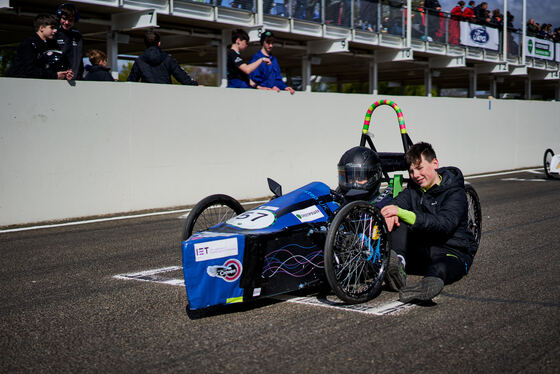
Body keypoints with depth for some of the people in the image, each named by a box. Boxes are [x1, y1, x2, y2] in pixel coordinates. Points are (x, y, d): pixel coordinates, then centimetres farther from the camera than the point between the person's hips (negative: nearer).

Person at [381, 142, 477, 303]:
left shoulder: (455, 193, -10)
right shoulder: (413, 189, 11)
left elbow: (443, 224, -27)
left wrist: (402, 213, -37)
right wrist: (391, 215, -34)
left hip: (452, 252, -5)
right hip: (421, 250, 6)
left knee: (440, 268, -40)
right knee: (397, 222, -16)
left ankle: (431, 282, -75)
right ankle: (398, 261, -41)